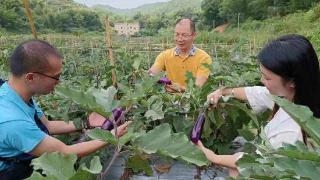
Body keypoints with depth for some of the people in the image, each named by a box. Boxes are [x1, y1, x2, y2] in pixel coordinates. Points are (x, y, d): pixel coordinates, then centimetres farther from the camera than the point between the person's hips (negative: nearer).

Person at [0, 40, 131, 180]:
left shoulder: (20, 95, -10)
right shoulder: (12, 122, -36)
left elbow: (47, 125, 5)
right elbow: (65, 152, -27)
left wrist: (86, 123, -3)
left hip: (29, 163, 7)